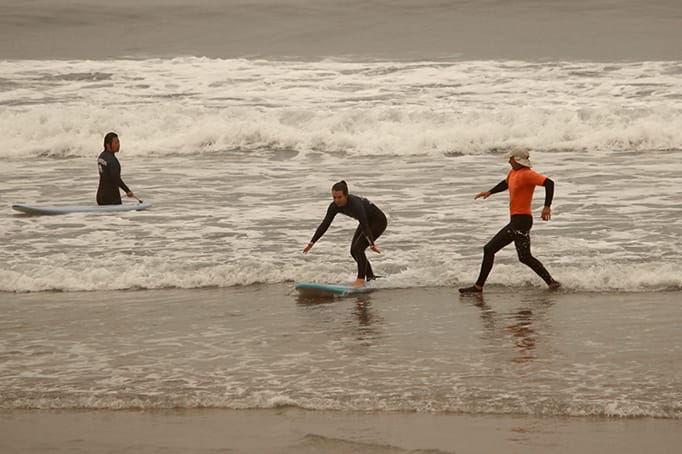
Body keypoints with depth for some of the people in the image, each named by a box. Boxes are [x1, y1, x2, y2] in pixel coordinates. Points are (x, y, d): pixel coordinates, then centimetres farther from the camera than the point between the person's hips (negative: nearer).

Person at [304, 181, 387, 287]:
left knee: (358, 248, -21)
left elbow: (365, 226, -44)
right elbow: (325, 224, -12)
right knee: (354, 251, 9)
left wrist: (372, 244, -51)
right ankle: (370, 277, 25)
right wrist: (312, 243, -14)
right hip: (367, 221, 9)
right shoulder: (335, 206, -16)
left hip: (378, 221, -9)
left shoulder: (355, 204, -38)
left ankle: (360, 280, -18)